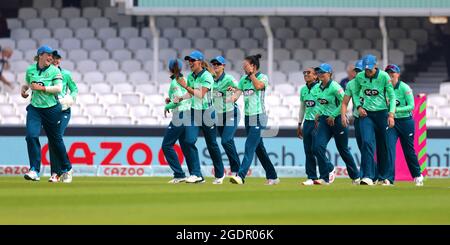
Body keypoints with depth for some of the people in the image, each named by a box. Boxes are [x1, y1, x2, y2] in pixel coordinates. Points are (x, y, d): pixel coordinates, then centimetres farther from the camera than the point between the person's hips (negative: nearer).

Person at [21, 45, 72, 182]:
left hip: (52, 109, -2)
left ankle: (67, 169, 26)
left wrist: (41, 88, -18)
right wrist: (24, 89, 4)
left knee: (55, 140, 7)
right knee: (31, 136, -18)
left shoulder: (54, 71, -4)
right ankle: (34, 170, -19)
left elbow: (59, 88, -15)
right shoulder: (30, 70, 6)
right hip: (34, 108, 2)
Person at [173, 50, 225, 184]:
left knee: (212, 144, 5)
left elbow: (201, 94, -22)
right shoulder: (190, 76, 7)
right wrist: (181, 98, -2)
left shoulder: (207, 76, -14)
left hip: (207, 112, -6)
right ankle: (196, 174, -13)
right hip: (194, 112, 6)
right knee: (189, 141, -13)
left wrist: (186, 86, -22)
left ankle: (219, 174, 24)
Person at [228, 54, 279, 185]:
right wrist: (231, 99, -17)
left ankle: (241, 176, -25)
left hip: (258, 117, -7)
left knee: (250, 146, -16)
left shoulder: (263, 77, -4)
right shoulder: (244, 79, 13)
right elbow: (237, 93, 3)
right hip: (248, 116, 8)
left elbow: (258, 86, -24)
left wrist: (251, 73, -14)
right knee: (259, 148, 11)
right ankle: (272, 177, 20)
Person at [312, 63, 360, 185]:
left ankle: (355, 176, 25)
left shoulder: (334, 87, -16)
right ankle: (326, 176, -4)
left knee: (343, 150, 6)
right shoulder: (319, 87, 8)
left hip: (337, 120, -7)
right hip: (324, 120, 7)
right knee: (318, 146, -12)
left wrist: (333, 116, -15)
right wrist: (318, 113, 8)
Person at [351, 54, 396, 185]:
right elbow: (355, 93, 14)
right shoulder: (359, 77, -2)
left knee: (383, 145, 7)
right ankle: (367, 176, -21)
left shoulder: (384, 76, -9)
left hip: (381, 113, -1)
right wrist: (359, 107, -3)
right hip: (366, 114, 1)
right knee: (367, 142, -15)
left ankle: (382, 176, 22)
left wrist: (391, 115, -11)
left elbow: (392, 96, -3)